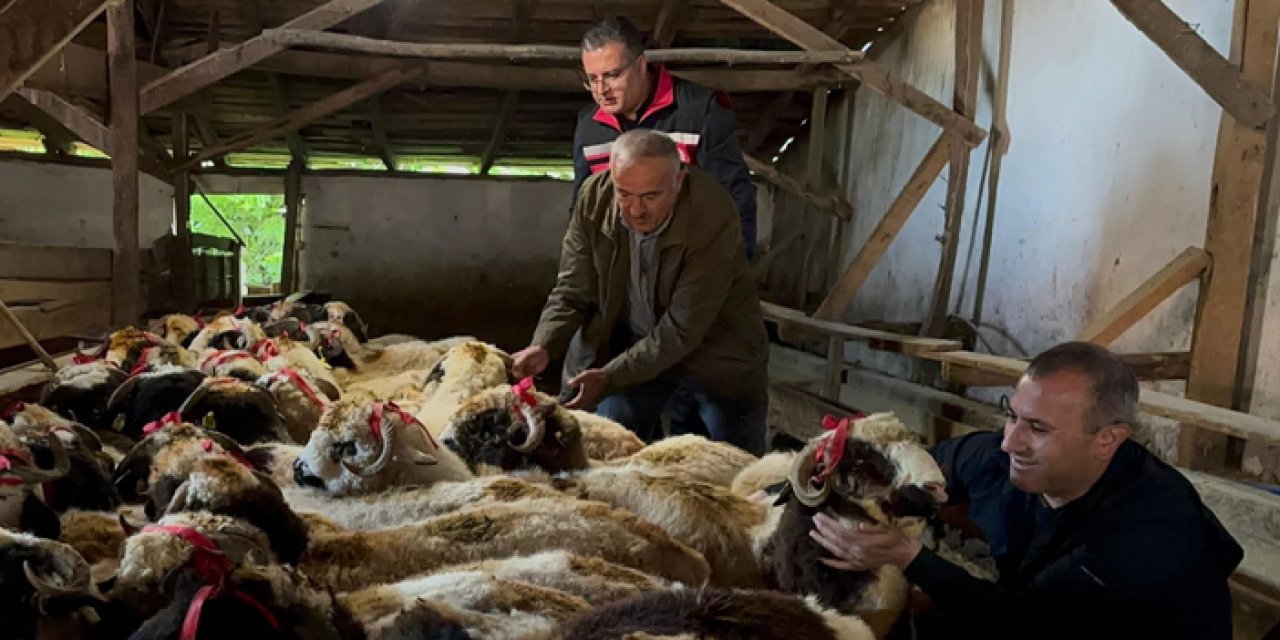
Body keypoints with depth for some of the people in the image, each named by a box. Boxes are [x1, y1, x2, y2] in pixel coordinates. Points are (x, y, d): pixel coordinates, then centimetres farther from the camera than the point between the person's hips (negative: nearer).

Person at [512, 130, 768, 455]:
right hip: (635, 342, 3)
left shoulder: (713, 218, -30)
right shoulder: (595, 196, -17)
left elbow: (683, 329, -28)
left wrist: (610, 376, -32)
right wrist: (544, 346, -24)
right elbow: (573, 291, -7)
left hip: (715, 352, -3)